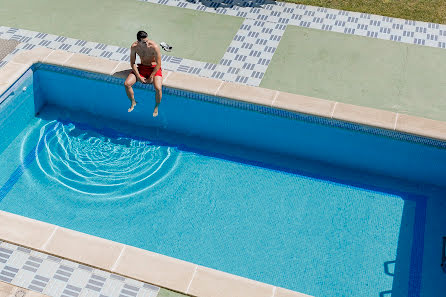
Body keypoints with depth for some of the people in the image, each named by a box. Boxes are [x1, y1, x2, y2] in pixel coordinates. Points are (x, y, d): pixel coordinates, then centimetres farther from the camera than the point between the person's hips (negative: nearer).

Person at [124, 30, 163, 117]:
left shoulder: (154, 47, -26)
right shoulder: (134, 47, -15)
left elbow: (158, 64, -18)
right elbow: (132, 63, -4)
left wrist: (151, 77, -16)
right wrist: (139, 77, -11)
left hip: (154, 68, -4)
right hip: (142, 67, 4)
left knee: (158, 88, -30)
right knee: (127, 84, -15)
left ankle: (156, 107, -1)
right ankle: (133, 102, 13)